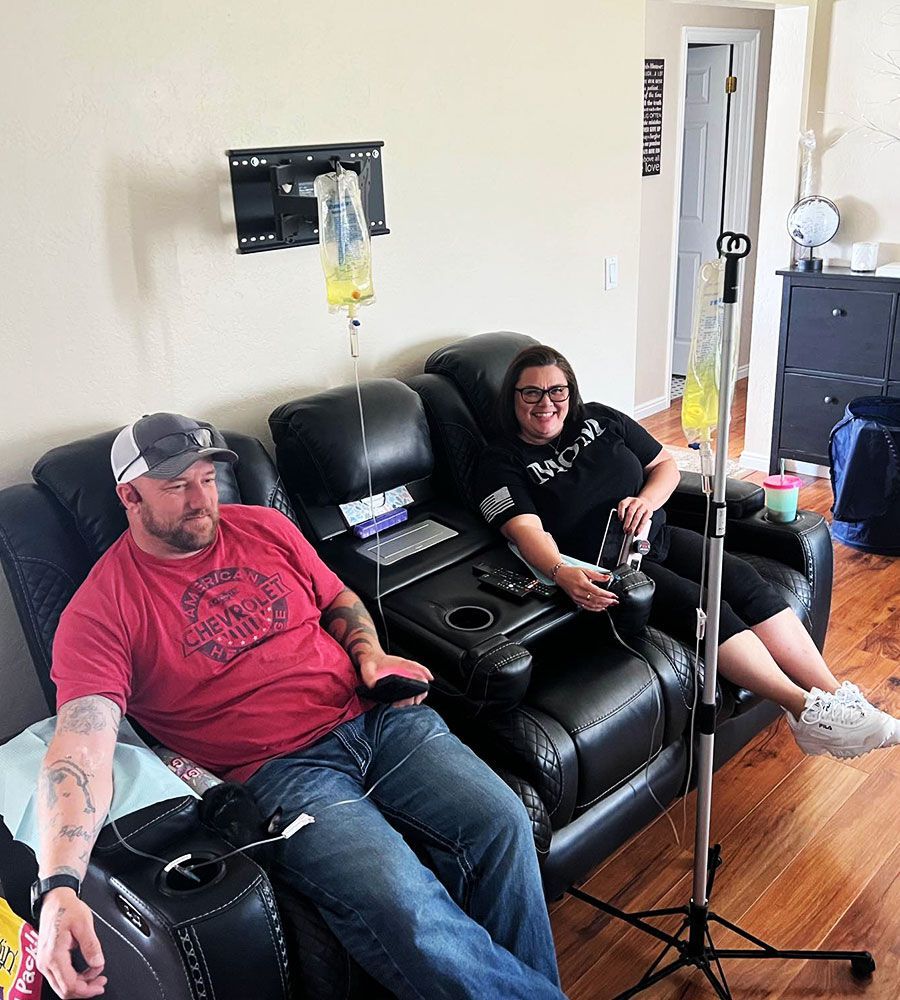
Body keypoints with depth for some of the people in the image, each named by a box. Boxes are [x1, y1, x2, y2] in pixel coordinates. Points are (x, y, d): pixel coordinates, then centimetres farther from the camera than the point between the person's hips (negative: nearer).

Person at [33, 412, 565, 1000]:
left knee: (500, 821, -17)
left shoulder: (264, 528, 11)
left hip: (375, 715, 5)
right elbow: (82, 745, -16)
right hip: (280, 769, -4)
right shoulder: (101, 612, -4)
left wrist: (372, 655, 2)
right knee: (403, 906, -28)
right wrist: (59, 885, -29)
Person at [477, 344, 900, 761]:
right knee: (698, 602, -27)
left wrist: (647, 499, -7)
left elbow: (666, 464, 16)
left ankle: (837, 695, -20)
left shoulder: (600, 419, 10)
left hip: (657, 538, 6)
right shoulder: (502, 463, -5)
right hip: (606, 570, -5)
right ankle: (806, 708, -26)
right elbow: (527, 530, -21)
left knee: (743, 580, -17)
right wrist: (562, 573, -41)